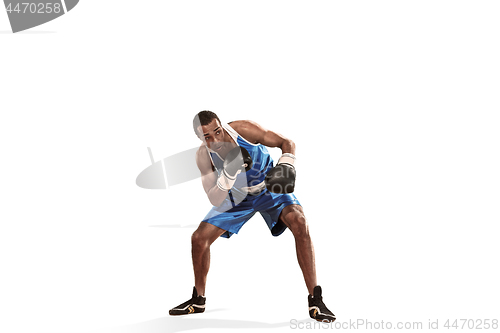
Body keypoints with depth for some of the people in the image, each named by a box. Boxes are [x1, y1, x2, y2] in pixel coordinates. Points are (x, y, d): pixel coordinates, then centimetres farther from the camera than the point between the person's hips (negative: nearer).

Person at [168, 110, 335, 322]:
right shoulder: (203, 157, -21)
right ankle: (198, 300, 20)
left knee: (299, 223, -30)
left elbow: (287, 142, -18)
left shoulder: (243, 129, -28)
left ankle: (315, 301, -23)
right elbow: (215, 201, -23)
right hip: (238, 195, 3)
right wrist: (229, 174, -40)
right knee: (199, 239, -5)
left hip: (271, 187, -3)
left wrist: (286, 166, -38)